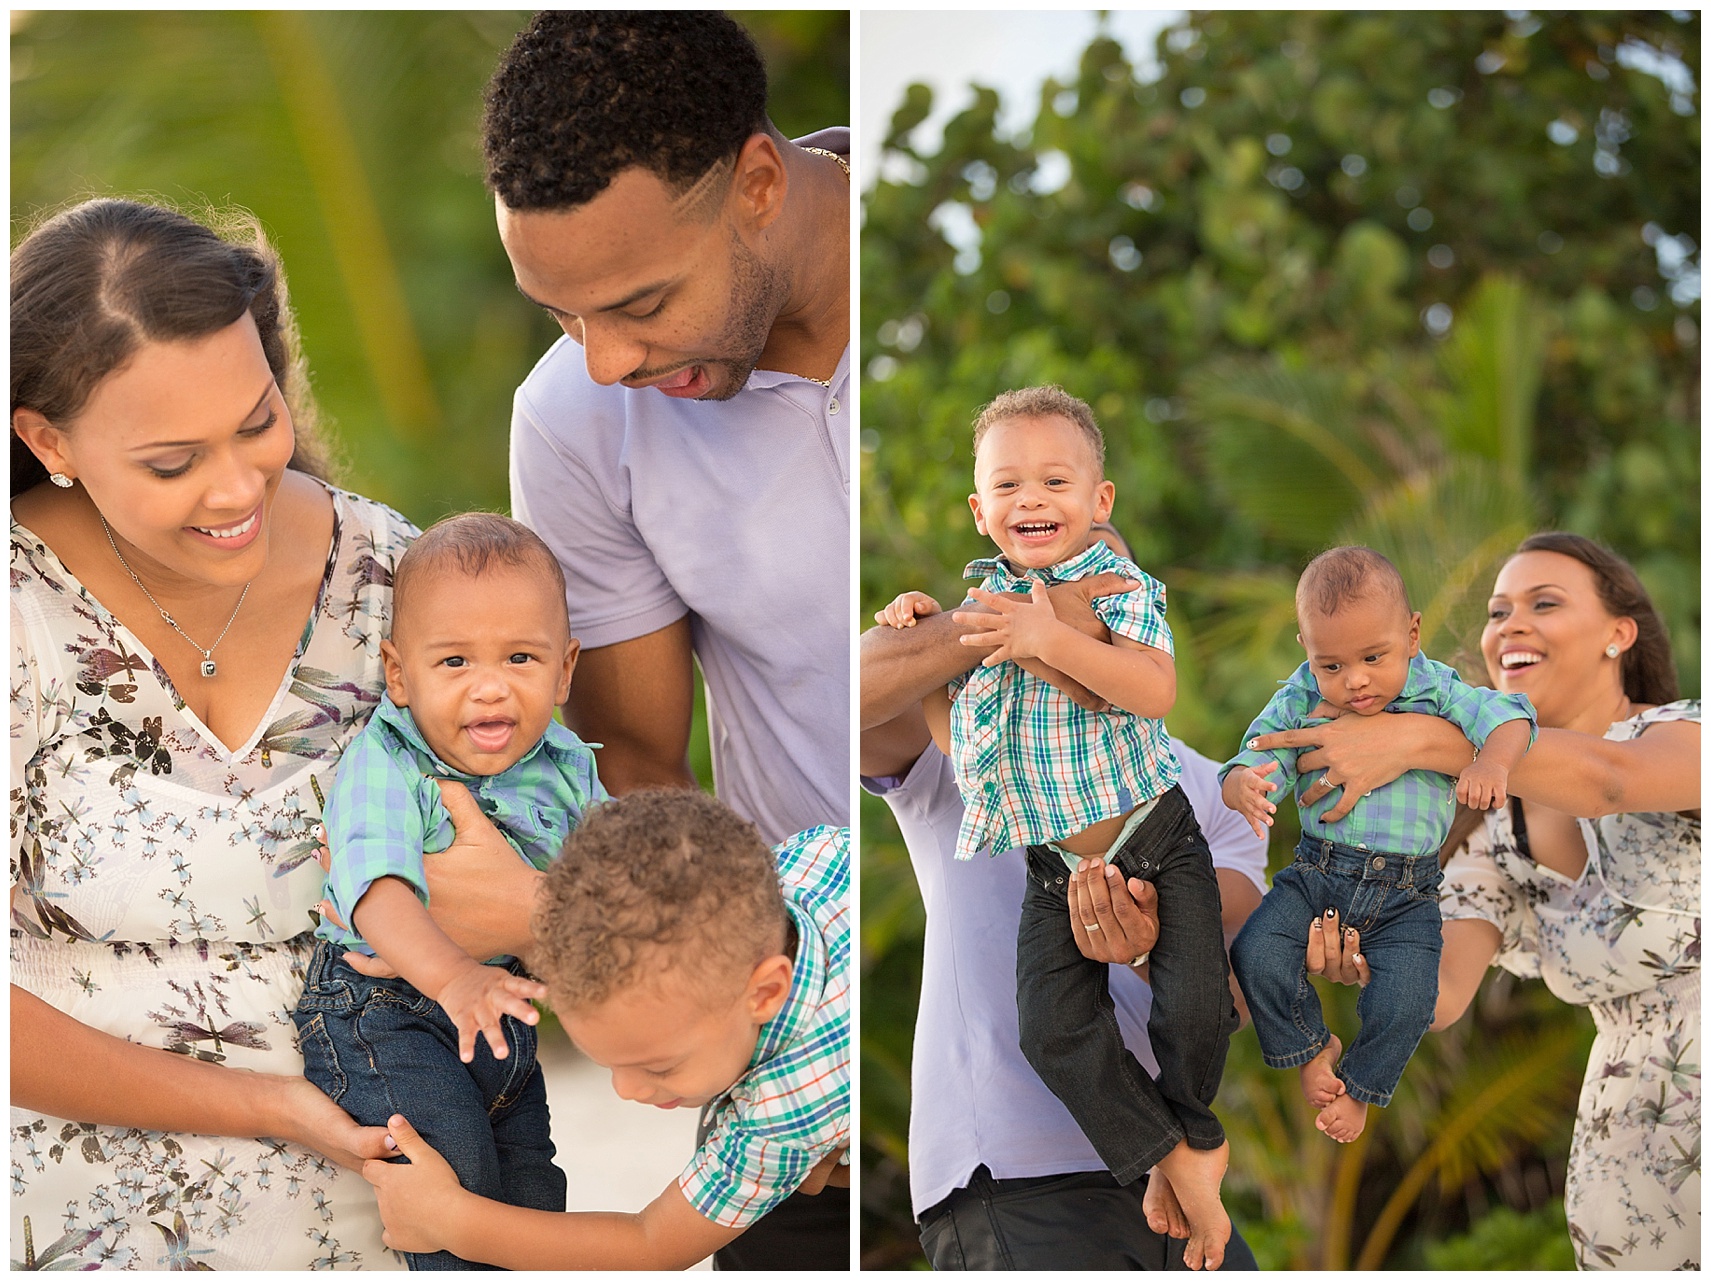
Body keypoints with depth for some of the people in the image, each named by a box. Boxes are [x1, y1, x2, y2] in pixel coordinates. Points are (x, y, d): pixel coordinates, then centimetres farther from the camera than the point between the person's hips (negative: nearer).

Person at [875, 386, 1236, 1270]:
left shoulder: (1121, 589, -11)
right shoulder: (978, 603, 4)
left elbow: (1155, 691, -29)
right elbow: (946, 715, 17)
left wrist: (1051, 639, -37)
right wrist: (917, 637, -1)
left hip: (1154, 836, -4)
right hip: (1053, 865, 4)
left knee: (1195, 1008, -13)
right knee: (1052, 1028, -6)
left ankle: (1187, 1127, 20)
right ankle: (1174, 1159, 11)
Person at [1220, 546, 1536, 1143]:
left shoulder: (1434, 691, -3)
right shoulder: (1301, 702, -3)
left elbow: (1508, 715, -9)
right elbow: (1254, 760, -8)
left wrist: (1492, 762, -33)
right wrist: (1245, 787, -34)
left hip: (1406, 889, -1)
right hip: (1318, 870, 1)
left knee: (1405, 1002, -19)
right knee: (1256, 955, -20)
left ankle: (1360, 1085, 15)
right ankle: (1312, 1049, 10)